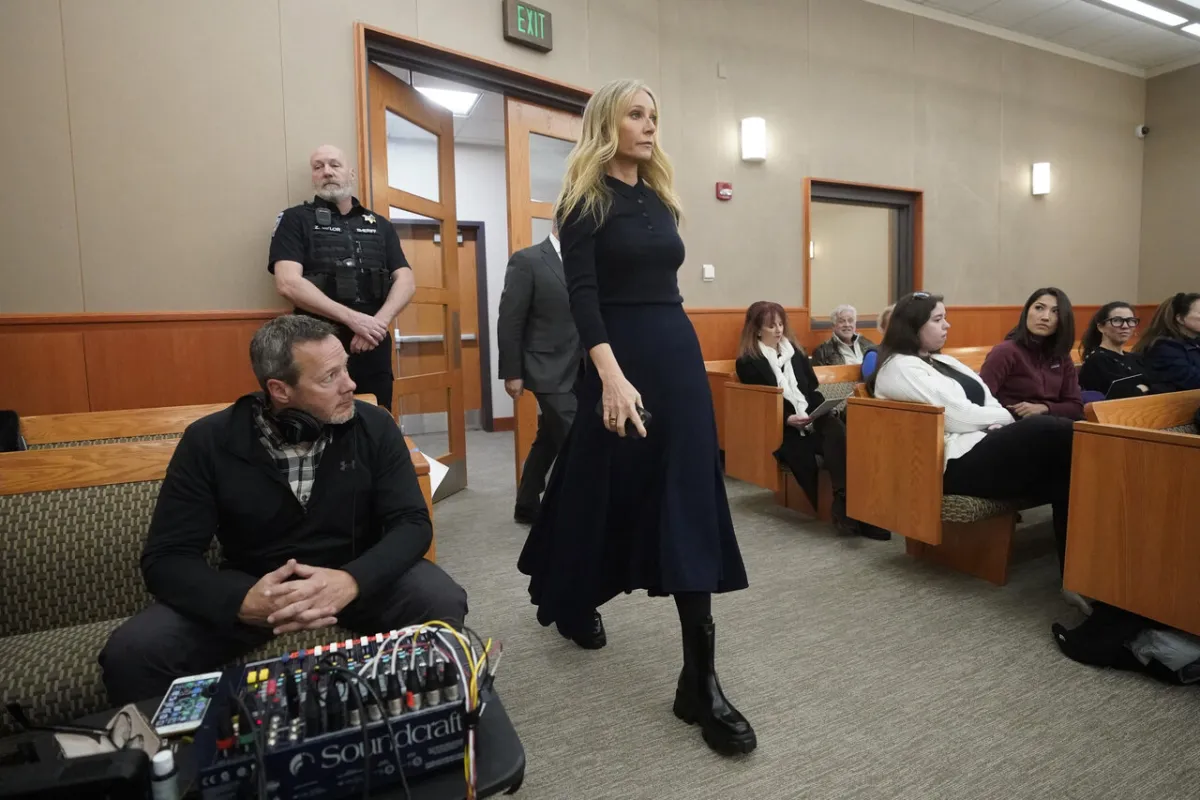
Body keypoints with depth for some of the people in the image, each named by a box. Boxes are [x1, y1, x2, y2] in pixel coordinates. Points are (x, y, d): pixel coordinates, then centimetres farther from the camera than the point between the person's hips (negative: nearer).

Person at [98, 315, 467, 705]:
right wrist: (241, 602, -34)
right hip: (252, 586, 1)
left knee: (443, 603, -27)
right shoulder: (209, 441, -12)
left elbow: (412, 523, -13)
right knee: (131, 653, -22)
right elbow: (166, 558, -12)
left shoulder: (374, 427, -12)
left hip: (358, 576, 0)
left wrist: (352, 580, -34)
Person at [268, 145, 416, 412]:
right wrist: (353, 318, -19)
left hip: (374, 348, 3)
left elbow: (406, 281, 4)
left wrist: (378, 322, -14)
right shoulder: (295, 220, 3)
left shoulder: (380, 225, 14)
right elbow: (288, 283, -10)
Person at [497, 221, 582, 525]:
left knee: (548, 442, 16)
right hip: (548, 372, -7)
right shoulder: (527, 260, -8)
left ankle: (527, 506, 31)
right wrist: (511, 372, -12)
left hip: (578, 372, 7)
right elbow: (509, 321, -10)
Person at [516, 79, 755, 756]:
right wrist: (611, 377, -27)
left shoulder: (659, 197, 16)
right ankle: (570, 602, 37)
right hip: (620, 359, -5)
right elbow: (582, 294, -15)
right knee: (604, 490, 7)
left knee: (690, 500, -2)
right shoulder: (586, 200, -3)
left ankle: (700, 679, 3)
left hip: (680, 353, 6)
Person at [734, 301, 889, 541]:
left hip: (813, 421, 4)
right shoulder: (747, 362, 3)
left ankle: (846, 504, -41)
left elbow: (813, 389, 17)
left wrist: (823, 412, -5)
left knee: (837, 430, -32)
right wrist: (788, 419, -20)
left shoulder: (795, 352, 21)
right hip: (782, 429, -4)